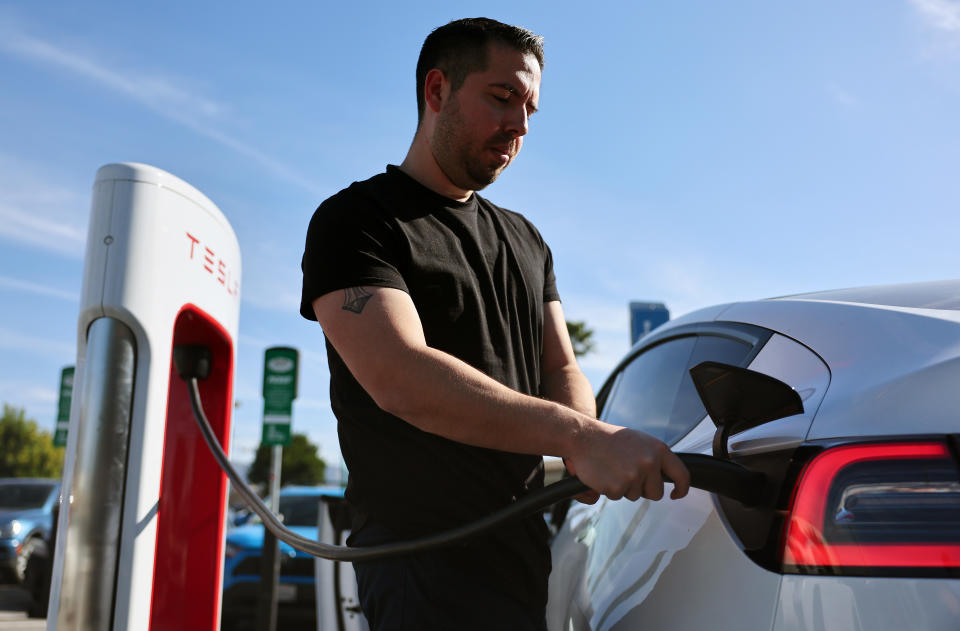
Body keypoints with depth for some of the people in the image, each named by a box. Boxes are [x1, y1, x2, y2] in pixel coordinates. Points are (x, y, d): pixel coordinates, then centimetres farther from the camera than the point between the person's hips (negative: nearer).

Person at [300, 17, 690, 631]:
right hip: (425, 552, -7)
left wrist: (585, 446, -11)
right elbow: (400, 377, -24)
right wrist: (580, 435, -31)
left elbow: (561, 367, 13)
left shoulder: (524, 239, 16)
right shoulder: (355, 221, -8)